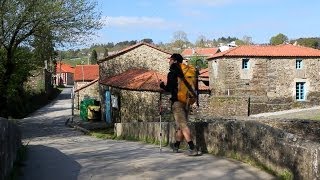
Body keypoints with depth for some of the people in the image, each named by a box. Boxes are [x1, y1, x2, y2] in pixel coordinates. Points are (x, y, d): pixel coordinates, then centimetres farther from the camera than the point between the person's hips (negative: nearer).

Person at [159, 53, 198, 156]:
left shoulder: (172, 73, -7)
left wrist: (162, 85, 9)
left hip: (177, 101, -7)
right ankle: (176, 146, 31)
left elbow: (169, 88, -10)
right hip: (186, 101, 7)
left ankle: (192, 148, -18)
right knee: (180, 124, 16)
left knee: (182, 124, -10)